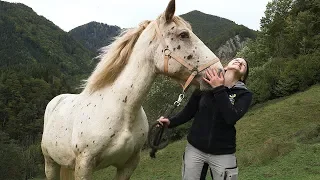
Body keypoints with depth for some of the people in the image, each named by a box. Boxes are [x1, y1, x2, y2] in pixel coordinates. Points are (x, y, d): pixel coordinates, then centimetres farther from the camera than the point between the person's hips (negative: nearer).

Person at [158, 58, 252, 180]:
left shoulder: (244, 94, -4)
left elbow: (231, 117, -21)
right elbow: (188, 111, 2)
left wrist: (219, 89, -21)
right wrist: (170, 122, -13)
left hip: (223, 154, 0)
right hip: (195, 149, 0)